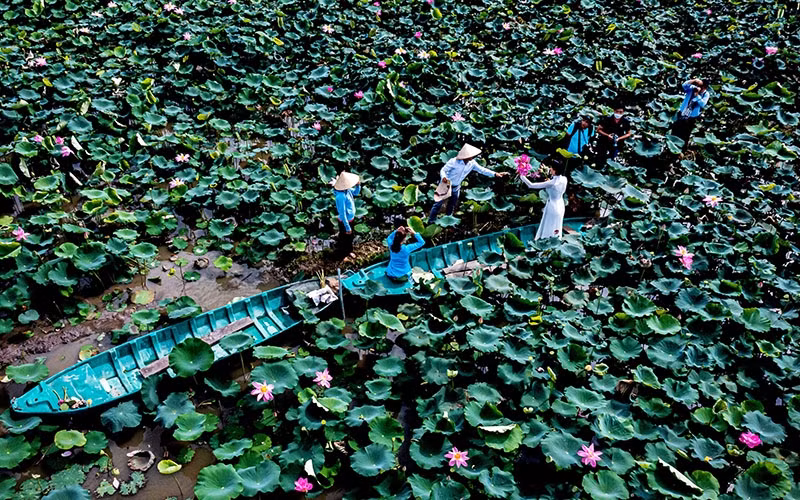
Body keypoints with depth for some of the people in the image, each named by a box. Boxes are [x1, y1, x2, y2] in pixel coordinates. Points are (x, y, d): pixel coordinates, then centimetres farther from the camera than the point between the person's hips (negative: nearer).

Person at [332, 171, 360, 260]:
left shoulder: (348, 189, -12)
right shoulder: (341, 196, -36)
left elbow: (356, 192, 12)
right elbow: (342, 214, -31)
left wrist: (358, 185, -10)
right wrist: (347, 227, -24)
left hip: (350, 219, 8)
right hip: (345, 221, -8)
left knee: (350, 237, 28)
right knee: (344, 238, 18)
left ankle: (349, 251, 52)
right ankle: (343, 255, 41)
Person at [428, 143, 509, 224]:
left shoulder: (472, 163, -12)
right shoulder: (454, 162, -28)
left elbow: (481, 169, -5)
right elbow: (443, 170, -23)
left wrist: (495, 174, -15)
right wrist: (443, 177, -46)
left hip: (456, 188, 6)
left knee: (452, 206, 19)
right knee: (439, 204, 3)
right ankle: (431, 222, 17)